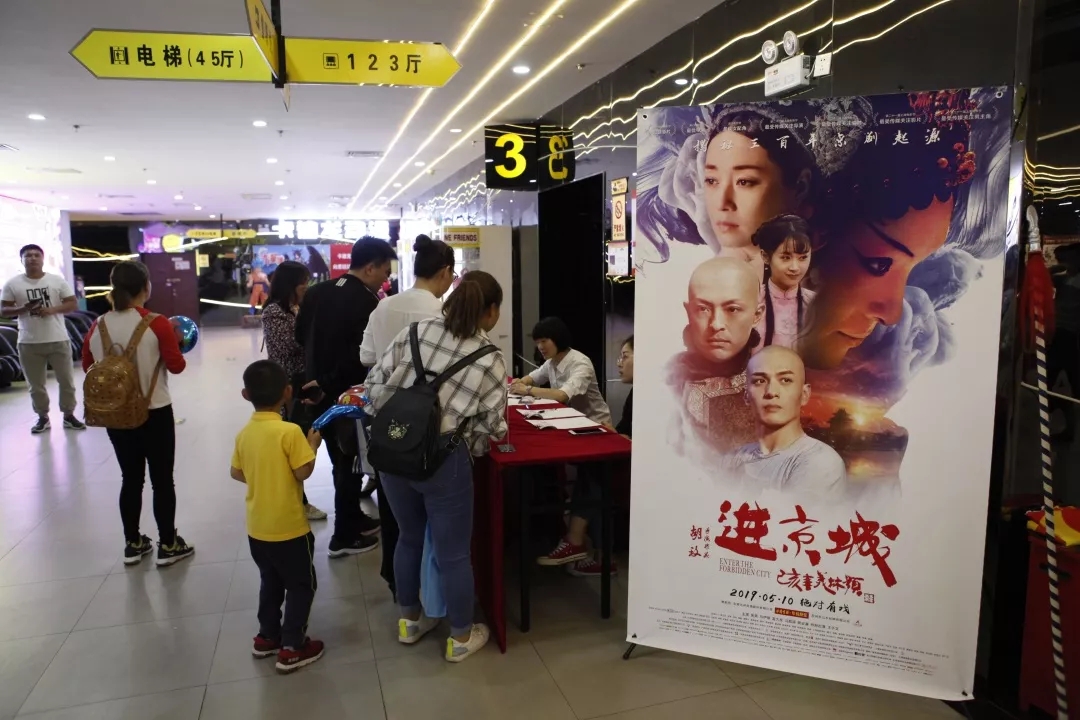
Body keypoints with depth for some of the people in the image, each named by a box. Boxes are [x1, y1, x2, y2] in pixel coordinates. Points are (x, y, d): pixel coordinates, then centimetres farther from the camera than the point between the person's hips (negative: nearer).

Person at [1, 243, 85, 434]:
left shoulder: (57, 280, 3)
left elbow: (73, 304, 2)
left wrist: (52, 309, -15)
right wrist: (23, 309, -17)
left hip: (58, 340, 0)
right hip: (29, 343, 0)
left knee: (67, 381, 6)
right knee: (36, 385, 8)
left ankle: (69, 415, 20)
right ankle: (43, 418, 22)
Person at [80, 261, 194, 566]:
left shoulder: (98, 326, -2)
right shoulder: (157, 324, -15)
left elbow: (88, 366, 9)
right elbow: (177, 366, -10)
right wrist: (173, 344, 8)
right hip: (155, 413, -4)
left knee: (130, 478, 17)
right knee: (162, 480, 7)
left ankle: (133, 544, 27)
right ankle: (168, 545, 16)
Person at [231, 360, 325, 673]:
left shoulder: (244, 433, -1)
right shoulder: (290, 431, -21)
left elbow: (236, 473, 9)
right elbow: (304, 472, -19)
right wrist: (313, 444, -5)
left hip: (257, 527, 7)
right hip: (288, 527, -6)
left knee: (271, 582, 24)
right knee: (301, 585, 9)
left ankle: (267, 637, 35)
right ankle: (292, 649, 14)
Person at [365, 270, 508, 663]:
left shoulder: (417, 330, 0)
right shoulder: (491, 360, -9)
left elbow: (376, 381, 2)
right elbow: (494, 426, -4)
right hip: (443, 460, -4)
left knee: (410, 537, 25)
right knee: (454, 551, 13)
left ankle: (410, 620, 43)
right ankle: (461, 637, 31)